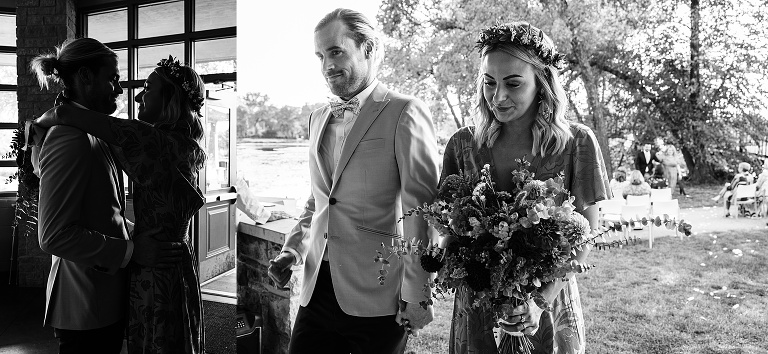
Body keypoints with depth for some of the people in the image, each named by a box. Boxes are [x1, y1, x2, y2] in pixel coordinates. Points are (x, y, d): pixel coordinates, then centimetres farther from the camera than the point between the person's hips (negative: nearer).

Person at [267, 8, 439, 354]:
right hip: (319, 289, 6)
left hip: (377, 298, -6)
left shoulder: (404, 112, -8)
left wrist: (416, 297, -14)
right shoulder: (319, 118, 14)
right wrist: (293, 250, 7)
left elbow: (422, 209, -12)